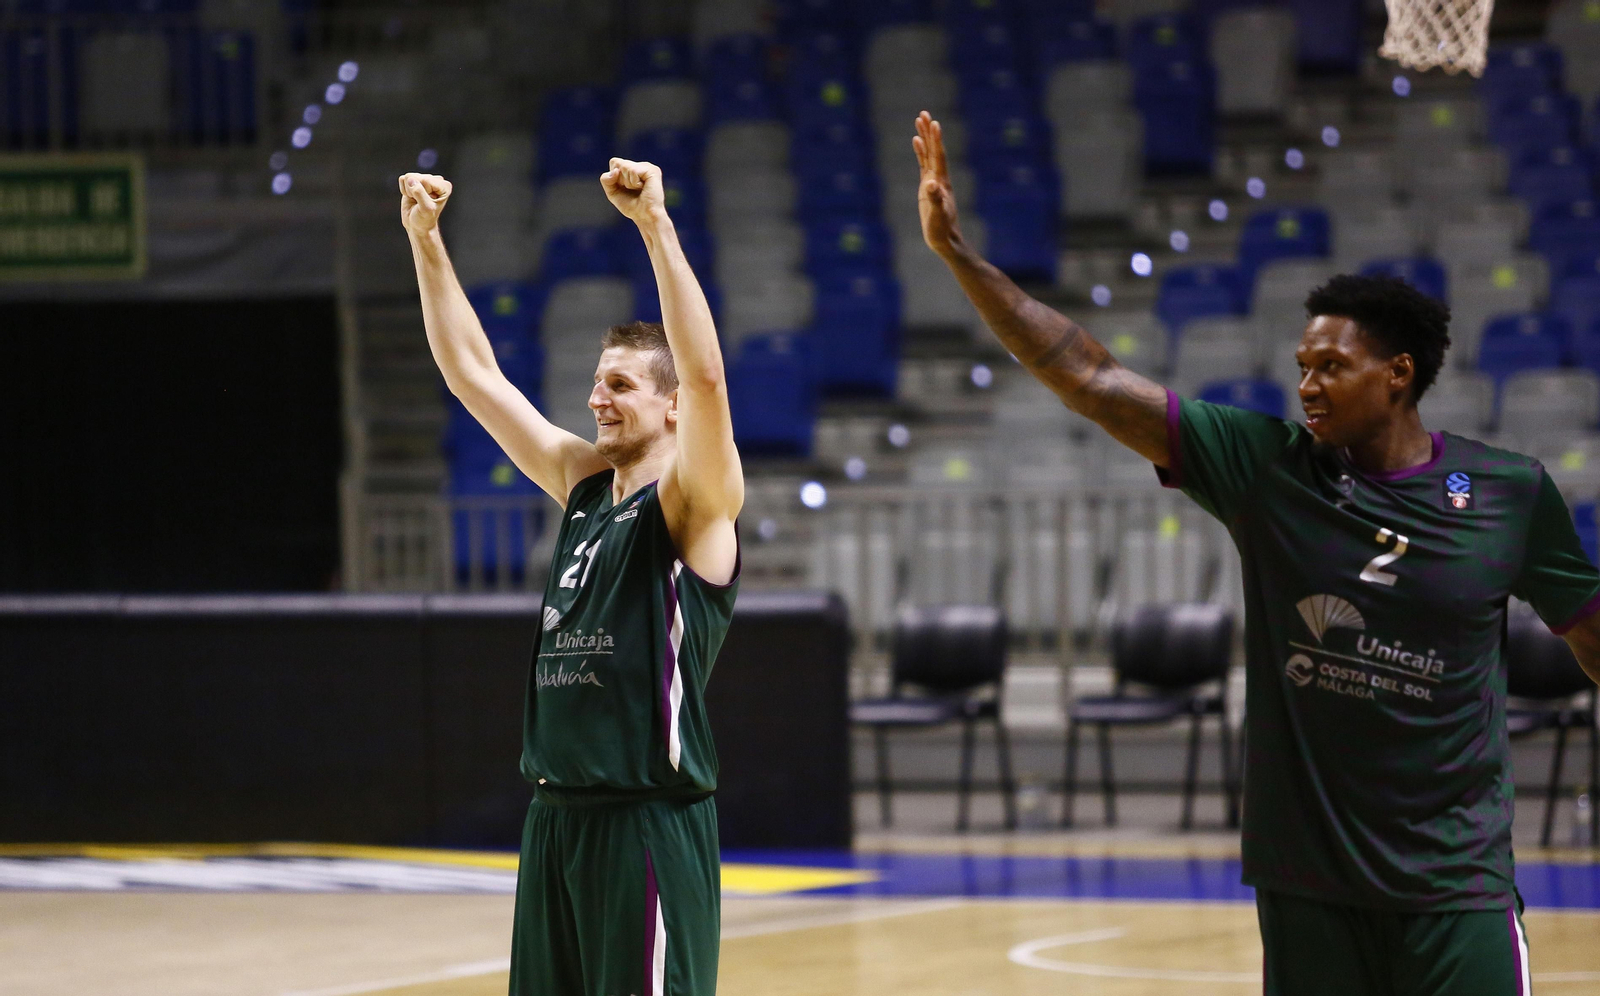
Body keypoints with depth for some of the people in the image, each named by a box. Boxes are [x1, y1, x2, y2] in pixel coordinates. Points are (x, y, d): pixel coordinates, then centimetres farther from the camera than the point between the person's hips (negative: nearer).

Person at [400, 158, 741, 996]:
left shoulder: (692, 506, -7)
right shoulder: (583, 484, 13)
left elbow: (706, 375, -25)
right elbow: (473, 373, 15)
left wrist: (655, 224, -30)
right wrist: (425, 239, 7)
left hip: (650, 823, -8)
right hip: (558, 816, 8)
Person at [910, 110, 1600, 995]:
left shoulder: (1510, 494, -1)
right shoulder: (1266, 466, 0)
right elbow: (1088, 381, -3)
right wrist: (957, 253, -8)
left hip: (1451, 881, -2)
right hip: (1303, 876, 2)